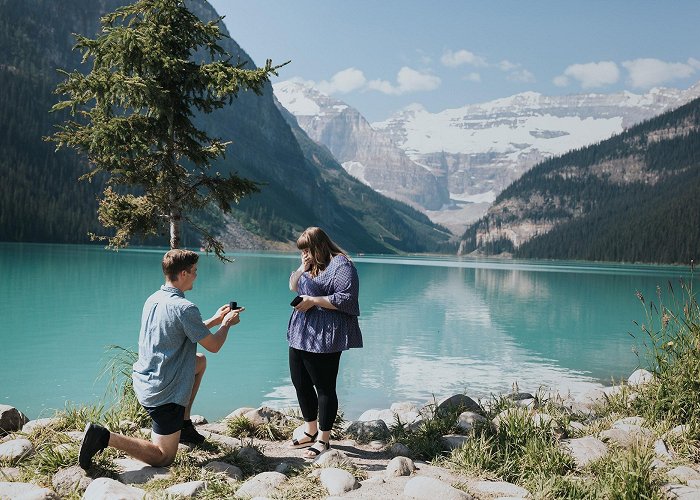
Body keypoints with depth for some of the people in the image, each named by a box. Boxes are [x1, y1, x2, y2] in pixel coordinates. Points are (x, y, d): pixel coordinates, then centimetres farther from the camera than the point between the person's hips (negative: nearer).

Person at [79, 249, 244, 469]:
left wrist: (214, 319, 22)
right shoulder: (185, 308, -21)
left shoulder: (152, 300, 4)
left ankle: (184, 423, 28)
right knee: (163, 458, 3)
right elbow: (213, 346, -11)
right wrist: (226, 323, 8)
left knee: (200, 360, 27)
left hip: (143, 381, 9)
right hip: (165, 393, -9)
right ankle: (104, 437, -11)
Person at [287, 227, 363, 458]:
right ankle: (310, 430, 32)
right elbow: (293, 287, 24)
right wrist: (302, 269, 5)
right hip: (301, 335, 10)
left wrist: (313, 301, -18)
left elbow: (346, 299, -21)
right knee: (300, 382, 15)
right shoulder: (311, 265, 16)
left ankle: (323, 439, 12)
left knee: (324, 387, 0)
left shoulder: (340, 265, -12)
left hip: (324, 338, -10)